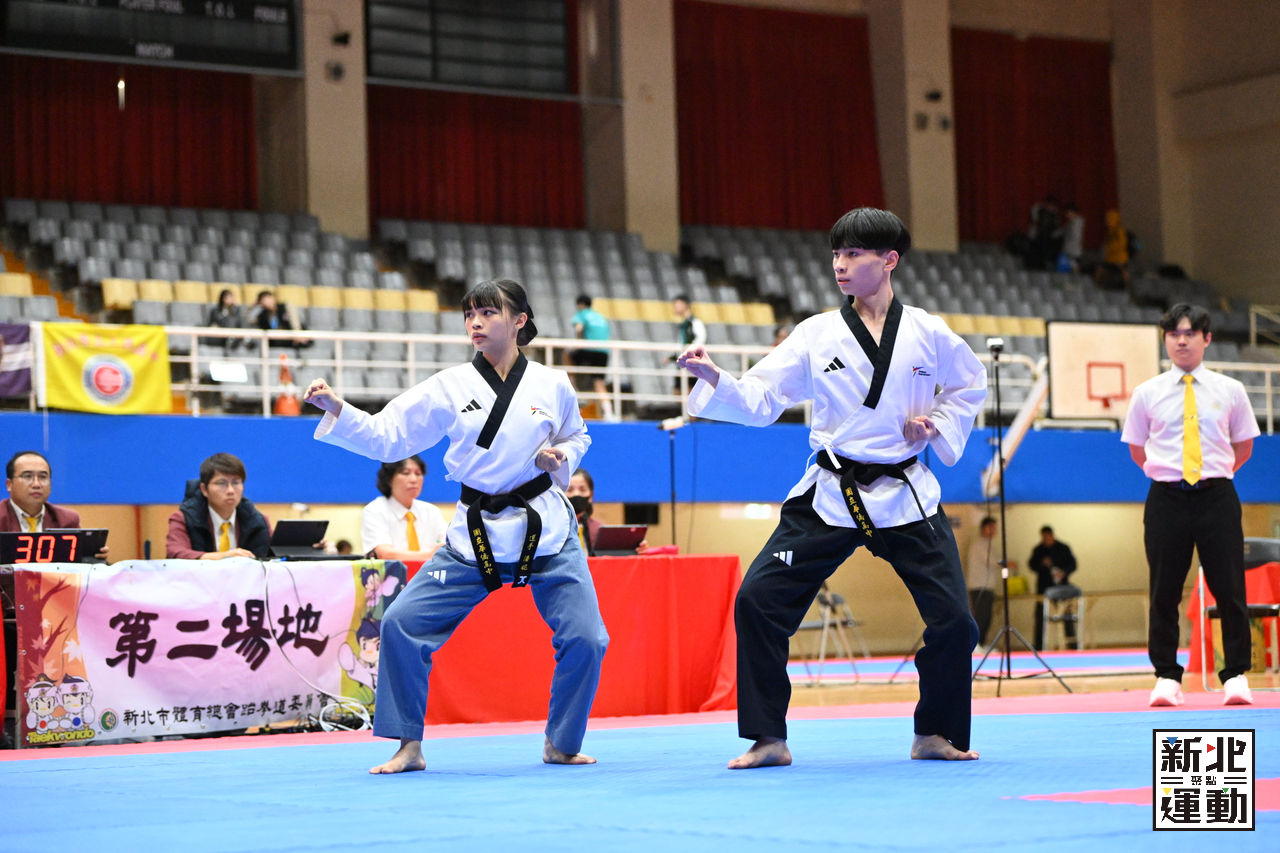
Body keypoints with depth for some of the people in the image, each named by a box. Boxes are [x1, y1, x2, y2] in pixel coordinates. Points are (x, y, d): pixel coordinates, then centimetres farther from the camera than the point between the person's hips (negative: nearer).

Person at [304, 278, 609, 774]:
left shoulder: (552, 386, -2)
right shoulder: (449, 388, -3)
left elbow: (576, 437, 16)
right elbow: (386, 437, -5)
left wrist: (558, 459, -6)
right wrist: (336, 410, -19)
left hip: (546, 530, -1)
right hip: (476, 533, 1)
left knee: (584, 639, -8)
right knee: (403, 624, -9)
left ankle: (561, 745, 16)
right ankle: (409, 746, 5)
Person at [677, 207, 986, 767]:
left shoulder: (926, 333, -2)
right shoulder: (817, 334, -1)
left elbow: (970, 386, 15)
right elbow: (759, 400, -3)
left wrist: (939, 428, -2)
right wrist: (713, 378, -20)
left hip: (905, 495, 0)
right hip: (829, 496, 0)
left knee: (953, 618, -4)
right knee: (758, 600, -10)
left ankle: (936, 734, 20)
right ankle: (767, 738, 1)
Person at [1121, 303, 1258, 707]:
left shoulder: (1230, 390, 6)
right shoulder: (1147, 394, 5)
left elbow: (1243, 447, 15)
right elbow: (1137, 450, 15)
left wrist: (1215, 475, 10)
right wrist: (1168, 475, 9)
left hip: (1217, 496, 0)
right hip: (1166, 499, 0)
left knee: (1229, 587, -2)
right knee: (1164, 590, 1)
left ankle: (1236, 676, 6)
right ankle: (1166, 677, 9)